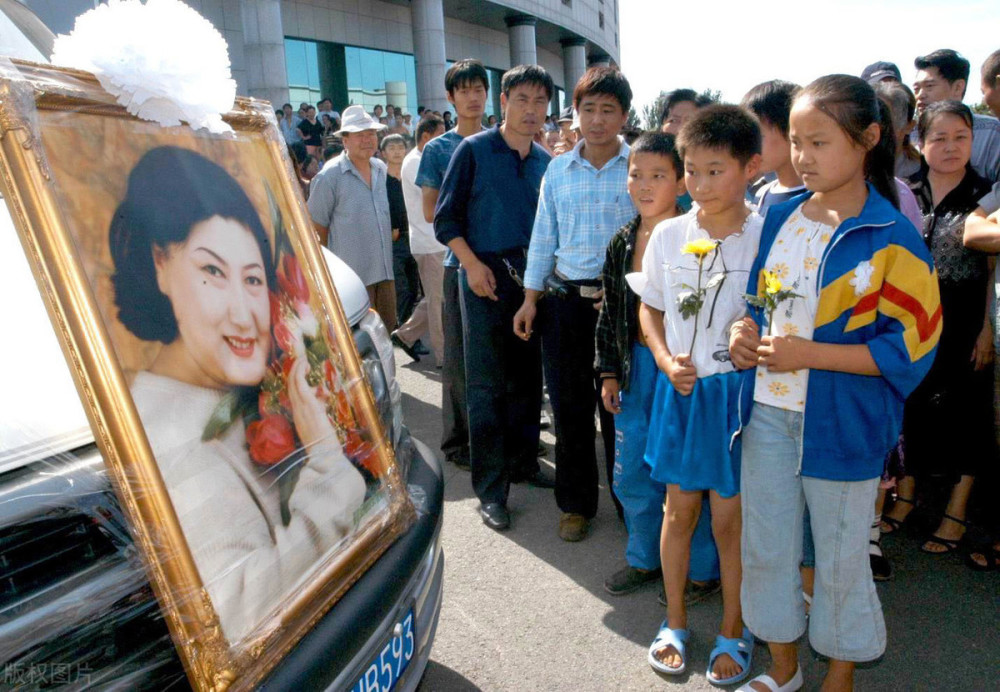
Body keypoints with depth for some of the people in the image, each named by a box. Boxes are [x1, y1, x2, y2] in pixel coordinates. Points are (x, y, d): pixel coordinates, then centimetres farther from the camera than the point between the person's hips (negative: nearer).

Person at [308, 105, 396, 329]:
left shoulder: (381, 169, 10)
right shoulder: (329, 176, -9)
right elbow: (317, 228, -5)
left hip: (385, 270, 6)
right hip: (351, 276, -6)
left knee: (388, 331, 13)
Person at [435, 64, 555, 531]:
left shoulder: (545, 162, 12)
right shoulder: (473, 151, -2)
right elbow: (446, 217, -4)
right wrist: (473, 263, -14)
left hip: (532, 277, 5)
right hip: (486, 277, -5)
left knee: (528, 377, 12)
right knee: (488, 385, -3)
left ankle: (524, 461, 29)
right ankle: (490, 489, 5)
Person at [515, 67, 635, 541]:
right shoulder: (557, 170, 9)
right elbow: (543, 237, 11)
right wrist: (531, 298, 8)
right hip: (567, 300, 3)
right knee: (569, 405, 8)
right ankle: (576, 502, 25)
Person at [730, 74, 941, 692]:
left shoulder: (891, 237, -13)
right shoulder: (779, 218, 5)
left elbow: (911, 345, -15)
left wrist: (808, 353, -21)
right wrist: (747, 332, -4)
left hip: (842, 423, -5)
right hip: (767, 410, 5)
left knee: (841, 558, 13)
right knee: (766, 546, 17)